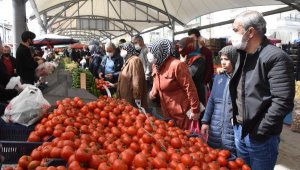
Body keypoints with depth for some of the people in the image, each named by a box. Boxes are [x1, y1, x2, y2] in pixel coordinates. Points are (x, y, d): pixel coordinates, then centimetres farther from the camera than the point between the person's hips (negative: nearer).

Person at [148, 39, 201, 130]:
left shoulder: (176, 65, -21)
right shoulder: (156, 66, 4)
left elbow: (190, 88, -21)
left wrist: (195, 110, -19)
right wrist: (153, 92, 1)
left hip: (182, 114, -8)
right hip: (167, 113, 8)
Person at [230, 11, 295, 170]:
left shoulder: (276, 57, -18)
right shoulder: (243, 55, 8)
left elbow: (283, 102, -23)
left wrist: (260, 131, -19)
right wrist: (235, 119, 12)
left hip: (260, 137, -7)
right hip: (239, 129, 8)